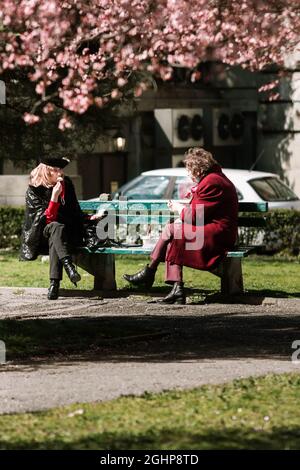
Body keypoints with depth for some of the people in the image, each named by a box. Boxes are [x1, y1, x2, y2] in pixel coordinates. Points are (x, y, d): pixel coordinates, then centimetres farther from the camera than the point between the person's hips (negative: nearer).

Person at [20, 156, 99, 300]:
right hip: (40, 238, -3)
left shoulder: (66, 185, 4)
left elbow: (75, 213, 16)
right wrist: (54, 196, -27)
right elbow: (47, 219, -18)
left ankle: (54, 283, -49)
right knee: (56, 227, -36)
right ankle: (68, 265, -57)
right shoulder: (34, 191, -8)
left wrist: (89, 218, 1)